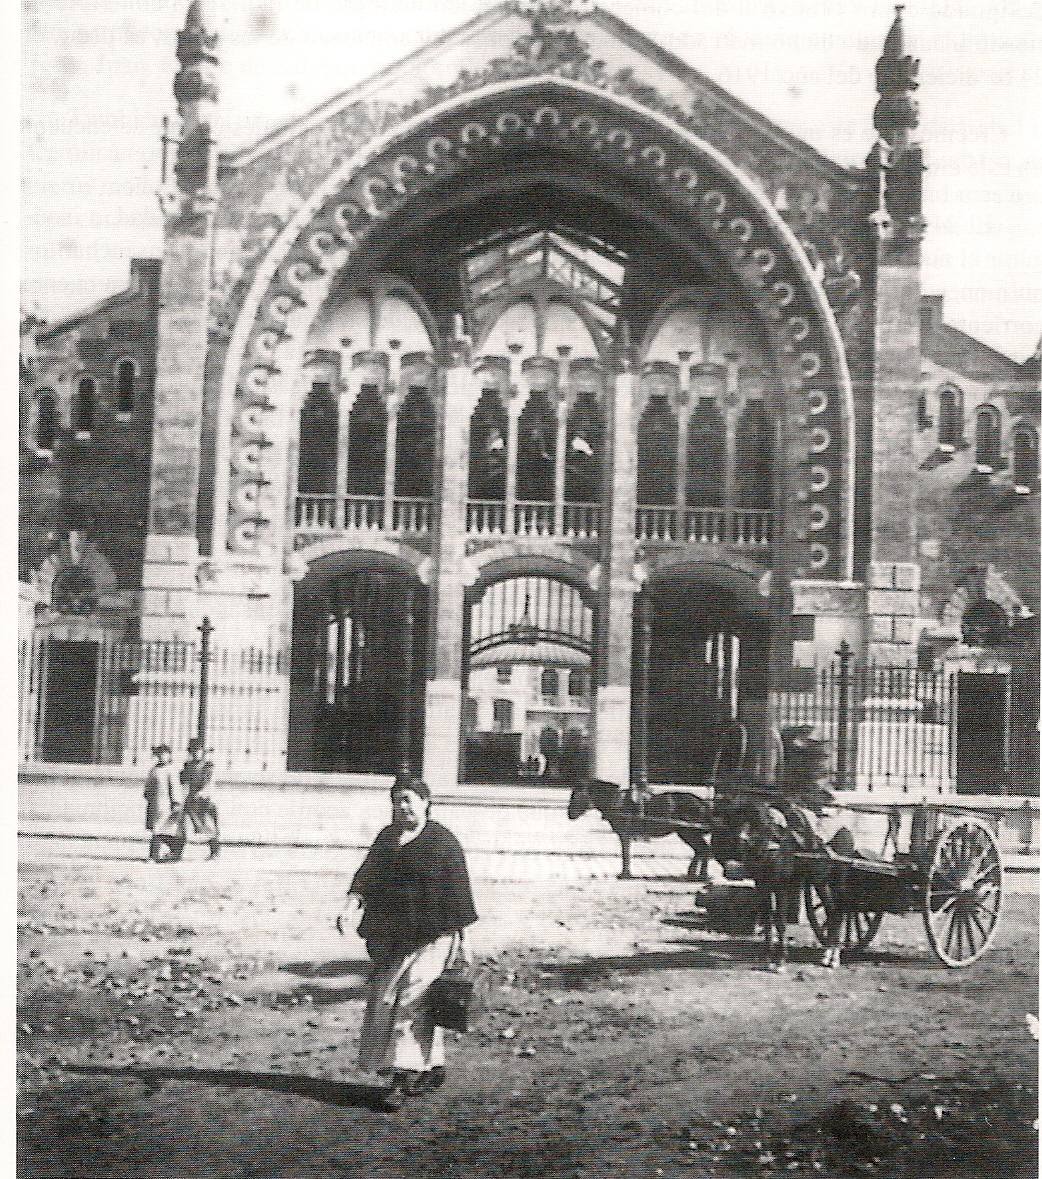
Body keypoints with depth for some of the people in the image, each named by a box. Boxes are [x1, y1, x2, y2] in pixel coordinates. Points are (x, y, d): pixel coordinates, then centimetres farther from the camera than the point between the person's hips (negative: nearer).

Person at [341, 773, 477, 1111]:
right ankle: (433, 1069, 21)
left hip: (430, 936, -6)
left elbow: (456, 892, -6)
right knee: (385, 1001, 9)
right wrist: (351, 905, -15)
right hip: (391, 937, 7)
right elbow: (367, 875, 3)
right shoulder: (386, 838, 13)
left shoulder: (443, 841, -5)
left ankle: (404, 1076, -13)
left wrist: (462, 940, -8)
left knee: (412, 1000, -13)